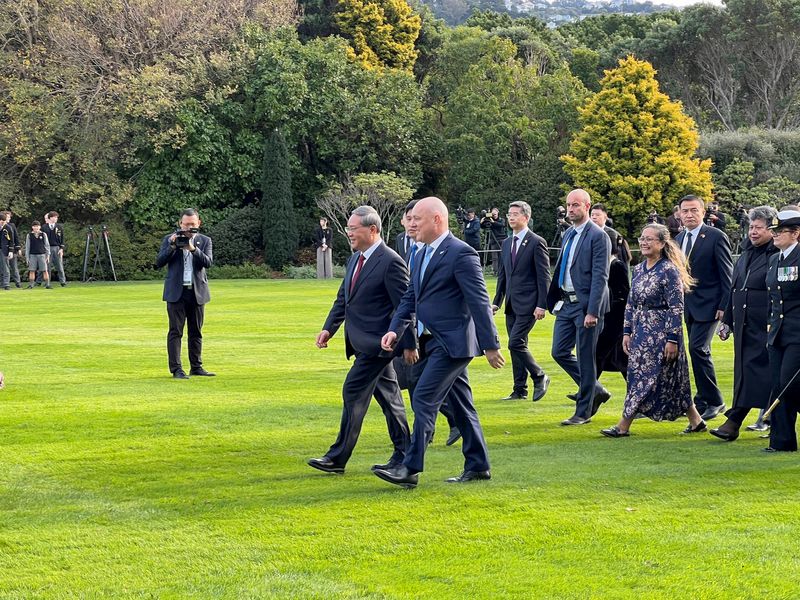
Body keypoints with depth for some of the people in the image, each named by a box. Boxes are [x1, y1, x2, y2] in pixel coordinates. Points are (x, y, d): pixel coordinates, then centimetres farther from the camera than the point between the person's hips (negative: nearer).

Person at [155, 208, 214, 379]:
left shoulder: (205, 241, 7)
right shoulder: (169, 240, 5)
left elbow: (208, 262, -8)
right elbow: (159, 262, -4)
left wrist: (193, 248, -21)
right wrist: (173, 247, -16)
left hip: (197, 292, 2)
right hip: (176, 292, -2)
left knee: (196, 332, 7)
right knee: (175, 332, -5)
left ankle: (196, 367, 14)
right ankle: (176, 369, -6)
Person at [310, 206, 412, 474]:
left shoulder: (390, 262, -16)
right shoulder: (355, 259, 12)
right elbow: (343, 298, 19)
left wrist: (408, 344, -15)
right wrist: (329, 328, 7)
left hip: (376, 343, -9)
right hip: (364, 342, 9)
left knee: (353, 393, -9)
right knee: (387, 396, 13)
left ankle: (337, 458, -6)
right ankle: (403, 454, 20)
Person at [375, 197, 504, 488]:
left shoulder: (460, 253, -15)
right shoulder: (424, 255, 14)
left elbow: (479, 302, -17)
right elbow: (410, 298, 17)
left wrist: (490, 344, -17)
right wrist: (395, 329, 1)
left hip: (453, 342, -10)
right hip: (438, 342, 10)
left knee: (424, 399, -13)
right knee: (460, 404, 14)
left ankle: (410, 469, -13)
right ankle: (478, 467, 21)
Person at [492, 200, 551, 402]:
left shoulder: (536, 242, -7)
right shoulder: (507, 244, 14)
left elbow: (544, 277, -10)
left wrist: (541, 305, -16)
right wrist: (496, 302, 13)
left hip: (528, 304, -7)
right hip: (512, 305, 7)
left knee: (515, 343, -15)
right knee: (516, 347, 8)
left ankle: (540, 377, 1)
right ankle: (520, 390, 12)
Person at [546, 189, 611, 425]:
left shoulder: (598, 236, -12)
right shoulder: (568, 235, 13)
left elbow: (600, 277, -17)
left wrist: (592, 312, -21)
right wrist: (555, 300, 14)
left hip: (586, 306, -8)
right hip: (566, 304, 8)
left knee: (585, 357, 0)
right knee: (559, 352, 9)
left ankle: (583, 412, 9)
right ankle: (596, 391, 24)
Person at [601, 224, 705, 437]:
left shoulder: (669, 271, -13)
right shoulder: (639, 269, 10)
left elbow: (676, 308, -15)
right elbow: (631, 304, 15)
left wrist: (672, 339, -18)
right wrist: (627, 331, 10)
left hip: (661, 332, -8)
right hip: (641, 332, 8)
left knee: (645, 377, -5)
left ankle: (623, 426, -2)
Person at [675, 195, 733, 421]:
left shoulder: (716, 237, -8)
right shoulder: (680, 239, 13)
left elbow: (727, 274, -10)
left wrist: (724, 306, -15)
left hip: (708, 305, -7)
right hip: (688, 306, 8)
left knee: (698, 348, -17)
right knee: (698, 352, 10)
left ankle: (713, 401, -9)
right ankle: (704, 401, 17)